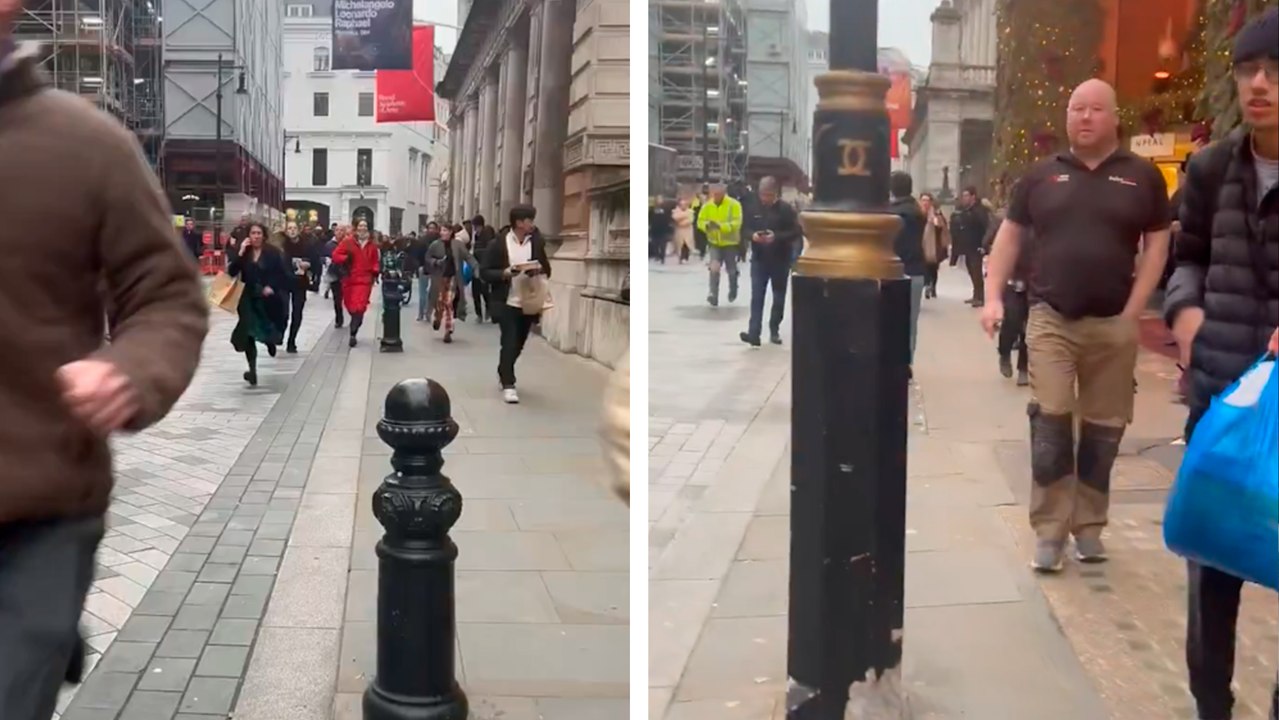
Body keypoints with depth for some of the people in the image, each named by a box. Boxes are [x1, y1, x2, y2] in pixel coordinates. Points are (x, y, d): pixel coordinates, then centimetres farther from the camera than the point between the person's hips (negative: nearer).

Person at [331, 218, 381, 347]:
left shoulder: (372, 244, 7)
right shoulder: (348, 241, -1)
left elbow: (375, 261, 17)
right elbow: (336, 255, -2)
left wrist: (375, 272, 1)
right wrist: (345, 258, -20)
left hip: (364, 279, -1)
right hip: (349, 278, 1)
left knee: (359, 307, -13)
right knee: (349, 305, 10)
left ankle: (353, 333, -13)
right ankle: (356, 321, 40)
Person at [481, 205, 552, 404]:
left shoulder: (537, 243, 4)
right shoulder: (498, 244, -6)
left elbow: (546, 270, 12)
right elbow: (485, 272, -4)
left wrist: (539, 272, -11)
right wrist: (505, 273, -19)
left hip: (529, 303, 4)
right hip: (507, 302, -4)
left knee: (518, 344, 16)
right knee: (509, 343, -9)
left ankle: (503, 373, 39)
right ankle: (508, 385, -2)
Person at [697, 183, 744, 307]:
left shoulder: (734, 205, -15)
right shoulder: (707, 205, -3)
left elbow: (737, 223, -23)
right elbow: (700, 221, 0)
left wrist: (721, 226, -36)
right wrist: (707, 225, -24)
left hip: (730, 242, -2)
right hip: (714, 242, 2)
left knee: (731, 270, 15)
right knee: (714, 268, -16)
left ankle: (733, 291, 42)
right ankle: (714, 296, -19)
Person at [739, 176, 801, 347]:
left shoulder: (786, 209, -7)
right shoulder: (754, 208, 3)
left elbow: (796, 232, -10)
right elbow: (745, 228, 10)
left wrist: (777, 237, -24)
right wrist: (752, 235, -13)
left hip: (780, 260, -1)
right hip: (759, 259, 1)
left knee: (779, 298, 9)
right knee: (756, 297, -8)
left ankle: (774, 331, 23)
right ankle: (754, 333, -14)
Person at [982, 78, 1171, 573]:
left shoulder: (1142, 177, 4)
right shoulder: (1041, 175, 7)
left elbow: (1157, 244, 5)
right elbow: (1010, 235, 10)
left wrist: (1133, 311, -4)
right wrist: (993, 297, 0)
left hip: (1113, 324, 0)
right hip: (1050, 318, 0)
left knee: (1104, 428, 7)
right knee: (1050, 421, -7)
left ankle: (1089, 525, 19)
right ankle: (1051, 530, -1)